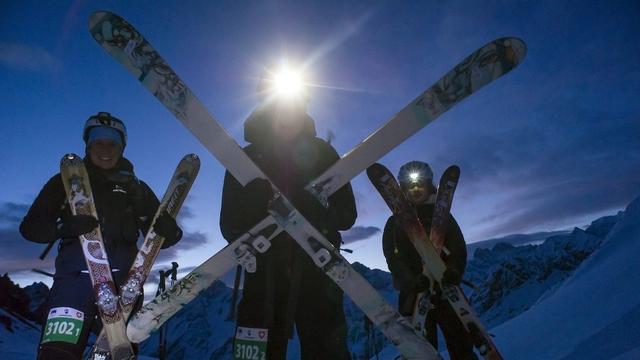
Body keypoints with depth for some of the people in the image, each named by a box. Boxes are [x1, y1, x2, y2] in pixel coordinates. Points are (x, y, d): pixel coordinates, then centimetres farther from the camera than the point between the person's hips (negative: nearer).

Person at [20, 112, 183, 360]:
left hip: (123, 276, 1)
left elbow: (163, 238, 16)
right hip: (76, 271, -1)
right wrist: (65, 227, -10)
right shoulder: (66, 182, 18)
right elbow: (30, 227, 12)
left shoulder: (135, 188, 19)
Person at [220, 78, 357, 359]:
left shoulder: (321, 153, 8)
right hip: (265, 274, 0)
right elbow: (230, 225, 4)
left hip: (316, 271, 0)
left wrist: (317, 217, -17)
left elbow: (346, 214, 4)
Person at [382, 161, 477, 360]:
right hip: (413, 293, -1)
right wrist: (411, 281, -20)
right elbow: (393, 257, -2)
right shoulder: (395, 222, 10)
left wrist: (452, 273, -18)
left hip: (445, 288, 1)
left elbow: (458, 248, 3)